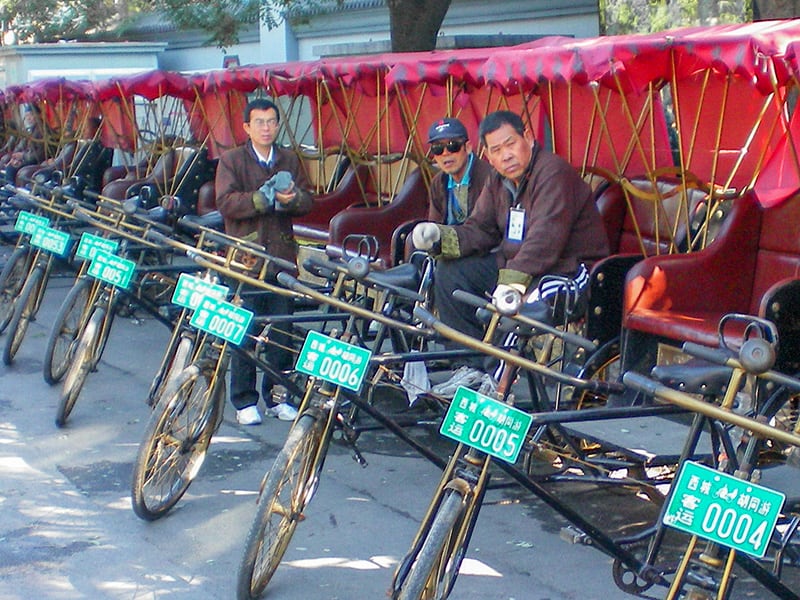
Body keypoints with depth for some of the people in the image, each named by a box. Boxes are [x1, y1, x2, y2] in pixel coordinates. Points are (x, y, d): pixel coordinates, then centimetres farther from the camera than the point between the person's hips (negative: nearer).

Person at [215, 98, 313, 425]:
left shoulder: (290, 160, 15)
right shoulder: (231, 160, 4)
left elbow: (307, 201, 8)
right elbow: (226, 202, -9)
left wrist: (293, 198, -15)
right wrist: (263, 198, -20)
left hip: (281, 255, 3)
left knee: (282, 329, 4)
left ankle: (277, 397, 15)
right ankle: (245, 401, 6)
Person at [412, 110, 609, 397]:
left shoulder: (554, 172, -19)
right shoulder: (498, 182, 9)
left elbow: (545, 237, -32)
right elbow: (480, 229, 5)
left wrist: (514, 281, -43)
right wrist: (440, 237, -15)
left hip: (568, 270, -9)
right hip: (513, 263, 9)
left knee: (510, 303, -34)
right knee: (450, 272, 0)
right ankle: (473, 368, 1)